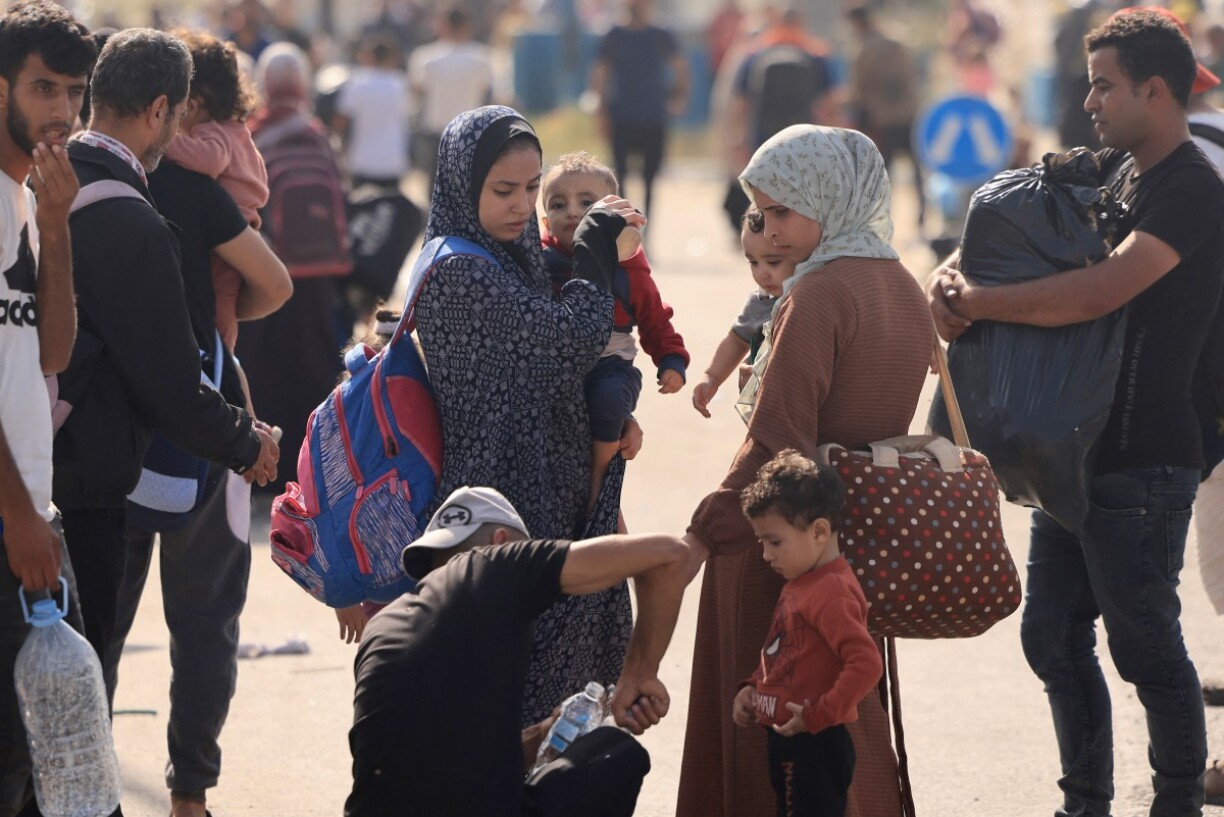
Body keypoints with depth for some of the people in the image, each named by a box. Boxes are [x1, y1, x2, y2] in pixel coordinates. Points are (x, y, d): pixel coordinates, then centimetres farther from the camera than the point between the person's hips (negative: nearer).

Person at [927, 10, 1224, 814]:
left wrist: (975, 302, -19)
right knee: (1053, 637, 13)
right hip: (1077, 452, 9)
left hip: (1141, 461, -9)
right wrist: (953, 277, -8)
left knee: (1145, 646, -1)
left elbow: (1096, 293, -27)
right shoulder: (1110, 171, 12)